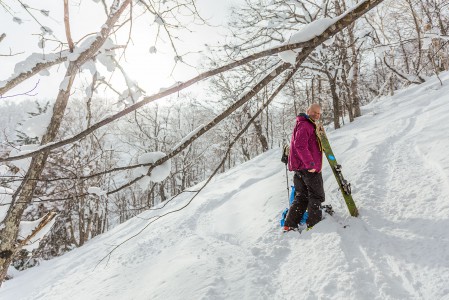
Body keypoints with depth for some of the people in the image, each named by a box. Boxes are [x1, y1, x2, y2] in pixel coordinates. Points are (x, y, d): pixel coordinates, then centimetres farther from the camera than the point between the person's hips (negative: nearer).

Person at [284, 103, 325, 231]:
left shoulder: (309, 125, 23)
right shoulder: (304, 125, -11)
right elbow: (300, 146, -25)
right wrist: (310, 163, -27)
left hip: (300, 167, 10)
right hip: (309, 168, -10)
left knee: (301, 197, 11)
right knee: (316, 196, 3)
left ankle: (290, 225, 10)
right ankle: (314, 223, 9)